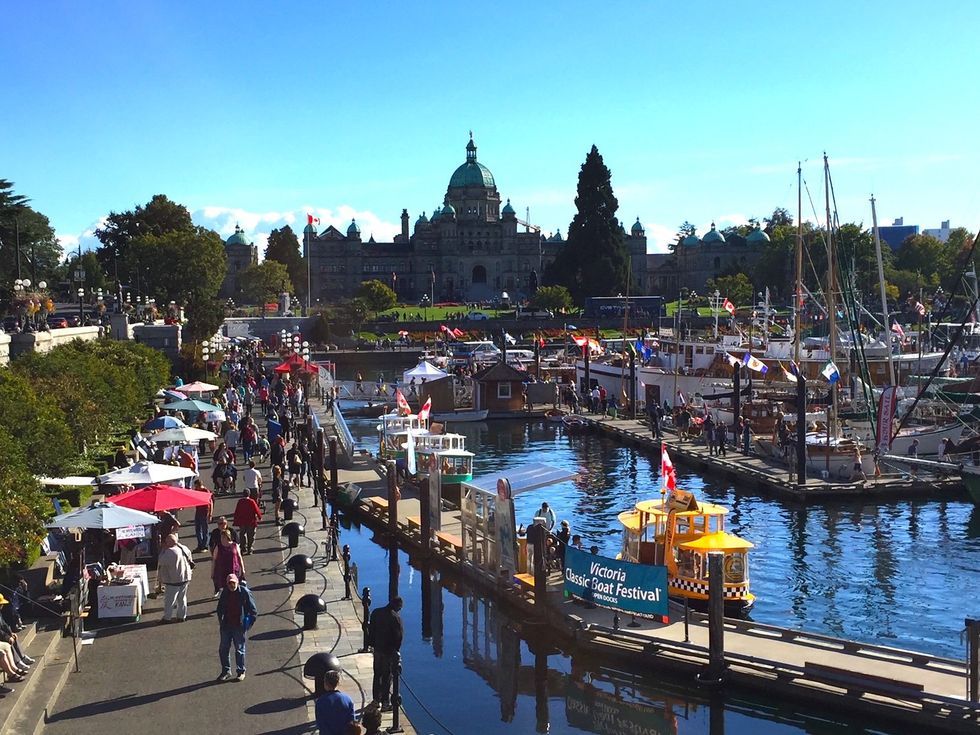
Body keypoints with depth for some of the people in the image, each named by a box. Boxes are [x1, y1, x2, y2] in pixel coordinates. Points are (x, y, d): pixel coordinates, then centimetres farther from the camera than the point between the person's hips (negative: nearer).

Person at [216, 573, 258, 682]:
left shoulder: (245, 592, -9)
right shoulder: (225, 593, 5)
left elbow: (253, 611, -5)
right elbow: (220, 608, 19)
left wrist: (248, 623, -10)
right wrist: (221, 622, 11)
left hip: (239, 626, -5)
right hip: (226, 626, 5)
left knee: (240, 649, 3)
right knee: (223, 648, 7)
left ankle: (241, 672, 16)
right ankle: (226, 671, 21)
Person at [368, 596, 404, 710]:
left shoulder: (376, 612, 1)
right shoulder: (395, 617, -19)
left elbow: (371, 630, 7)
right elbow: (399, 635, -17)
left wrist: (372, 644, 14)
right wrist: (396, 649, -3)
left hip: (377, 649, 6)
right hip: (389, 650, -6)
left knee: (377, 675, 17)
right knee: (387, 677, 3)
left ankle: (376, 699, 26)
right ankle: (385, 702, 7)